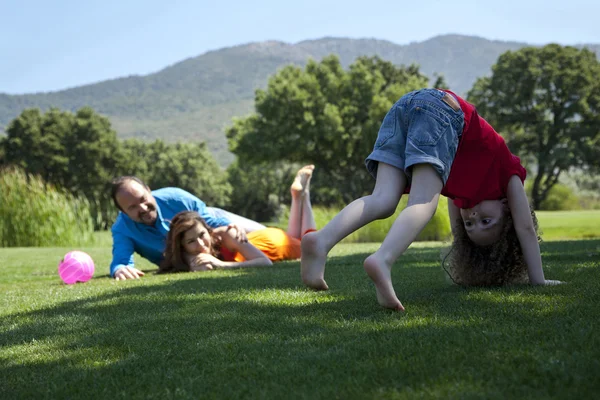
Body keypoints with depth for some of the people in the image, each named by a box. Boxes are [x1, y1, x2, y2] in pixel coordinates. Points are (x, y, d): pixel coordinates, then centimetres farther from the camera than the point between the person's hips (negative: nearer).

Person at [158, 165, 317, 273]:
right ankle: (297, 196, 43)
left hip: (273, 241, -3)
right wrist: (194, 267, -54)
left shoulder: (225, 235, -45)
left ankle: (301, 193, 40)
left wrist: (221, 264, -59)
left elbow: (266, 262, -47)